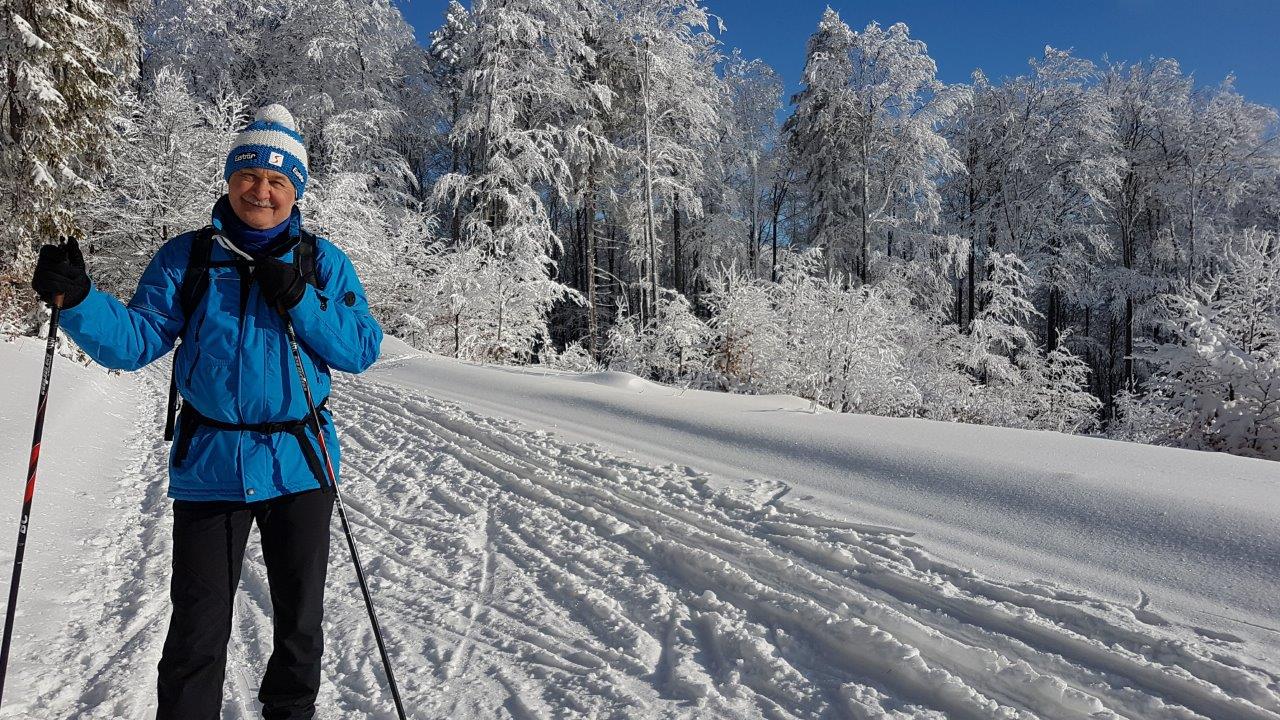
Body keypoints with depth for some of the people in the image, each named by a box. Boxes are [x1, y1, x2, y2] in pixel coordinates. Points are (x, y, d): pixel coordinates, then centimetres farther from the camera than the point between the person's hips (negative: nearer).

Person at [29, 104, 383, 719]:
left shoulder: (323, 262, 2)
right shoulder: (186, 257, 3)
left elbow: (363, 350, -5)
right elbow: (136, 340, -3)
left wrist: (301, 303, -18)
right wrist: (75, 299, -20)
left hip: (298, 462, 1)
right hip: (209, 463, 0)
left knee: (299, 620, 17)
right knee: (197, 628, 7)